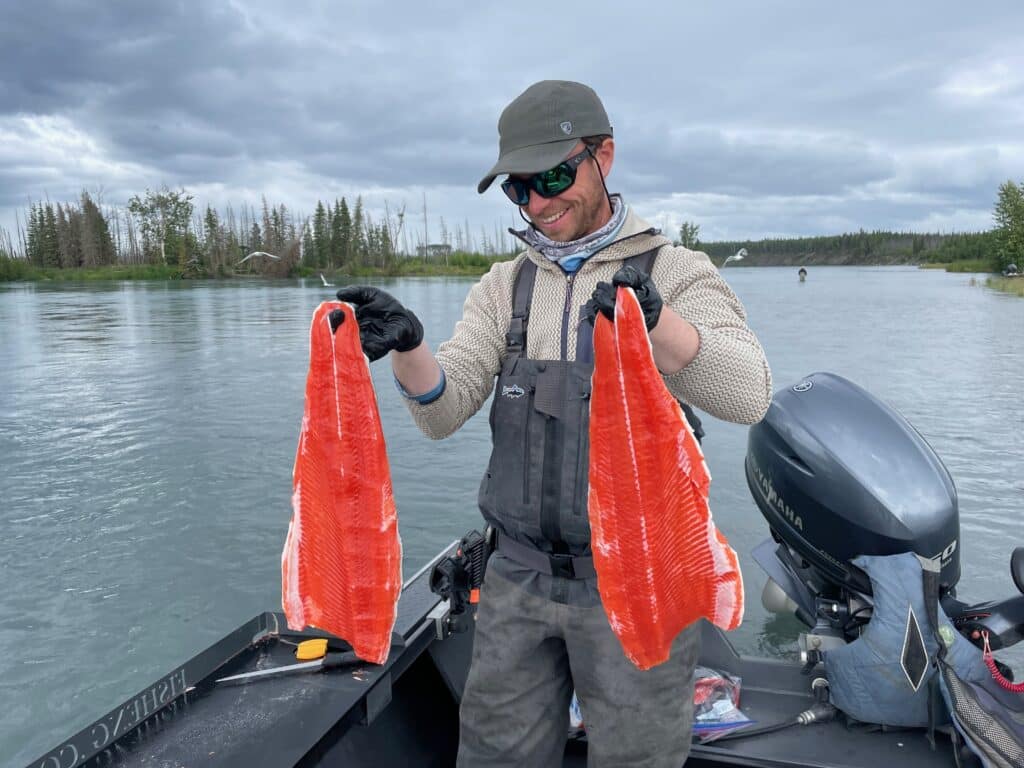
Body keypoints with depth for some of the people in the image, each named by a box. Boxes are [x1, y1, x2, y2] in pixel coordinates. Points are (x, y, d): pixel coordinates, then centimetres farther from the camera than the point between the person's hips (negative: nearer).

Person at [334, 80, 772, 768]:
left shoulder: (674, 272, -3)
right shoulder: (503, 287, 7)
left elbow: (749, 395, -19)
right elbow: (445, 412, -3)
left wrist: (655, 320, -37)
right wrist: (407, 346, -24)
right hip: (518, 575, 4)